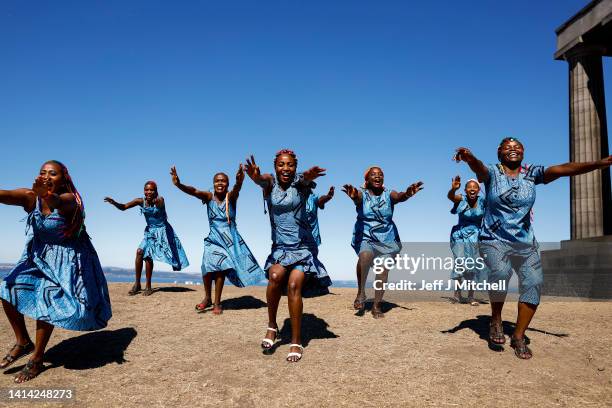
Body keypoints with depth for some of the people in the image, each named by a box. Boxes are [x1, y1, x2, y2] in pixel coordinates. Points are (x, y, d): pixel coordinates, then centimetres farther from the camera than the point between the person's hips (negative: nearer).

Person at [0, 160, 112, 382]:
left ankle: (37, 359, 4)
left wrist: (46, 195, -70)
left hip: (66, 259, -5)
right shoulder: (30, 197, -10)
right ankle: (23, 342, 14)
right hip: (37, 255, 5)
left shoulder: (68, 199, -21)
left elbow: (58, 203, -46)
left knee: (48, 300, -15)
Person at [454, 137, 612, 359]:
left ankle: (518, 337, 6)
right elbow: (478, 167, -29)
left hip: (525, 242, 4)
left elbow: (564, 168, -10)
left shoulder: (532, 173, 4)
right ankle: (496, 319, -1)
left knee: (533, 282, -11)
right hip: (494, 239, -3)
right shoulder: (492, 172, -5)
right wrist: (469, 157, -53)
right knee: (500, 273, -29)